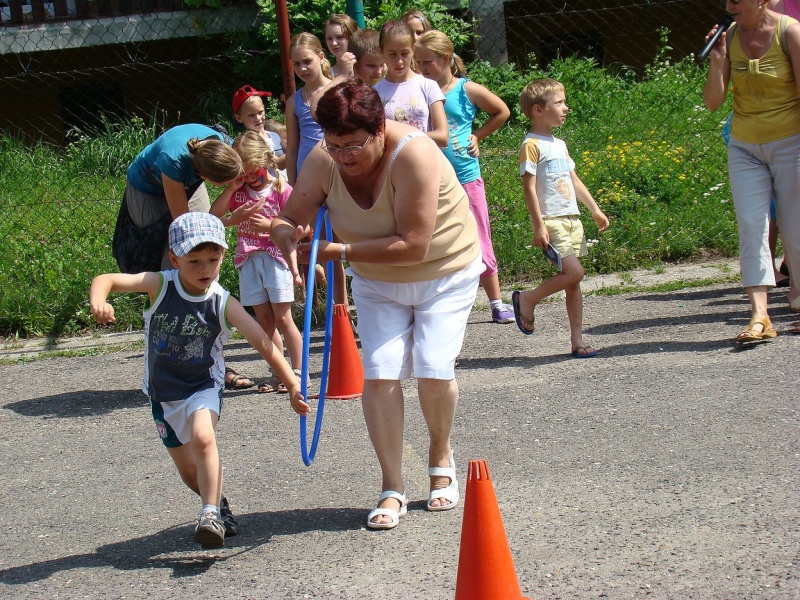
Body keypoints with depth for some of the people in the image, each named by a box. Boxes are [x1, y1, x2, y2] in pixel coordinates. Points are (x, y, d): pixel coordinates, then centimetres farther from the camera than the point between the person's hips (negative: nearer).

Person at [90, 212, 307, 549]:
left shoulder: (223, 305, -17)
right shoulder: (159, 286, -16)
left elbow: (263, 344, -20)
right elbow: (107, 280, -27)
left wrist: (292, 386, -26)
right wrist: (98, 303, -50)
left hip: (204, 387, -2)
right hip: (163, 393, 2)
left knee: (203, 437, -33)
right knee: (190, 472, 13)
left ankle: (210, 515, -25)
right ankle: (218, 503, 42)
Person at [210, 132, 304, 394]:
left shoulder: (281, 189, -4)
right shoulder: (238, 191, 9)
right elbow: (214, 217, -3)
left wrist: (270, 226, -18)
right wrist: (231, 188, -9)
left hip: (275, 256, -5)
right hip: (248, 259, 5)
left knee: (282, 318, -6)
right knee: (264, 319, 6)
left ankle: (298, 372, -1)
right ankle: (277, 374, 10)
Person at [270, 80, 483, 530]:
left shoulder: (414, 155, -33)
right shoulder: (324, 160, -18)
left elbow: (412, 245, -35)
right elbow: (290, 218, -14)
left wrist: (340, 251, -35)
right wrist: (287, 236, -39)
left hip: (444, 274, -4)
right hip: (377, 282, 4)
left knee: (434, 370, -14)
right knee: (380, 374, -11)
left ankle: (441, 457, 17)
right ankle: (393, 489, -1)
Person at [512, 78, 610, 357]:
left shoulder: (559, 144, 17)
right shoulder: (531, 145, -9)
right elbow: (529, 187, -14)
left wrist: (595, 210, 23)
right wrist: (539, 225, -18)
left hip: (571, 218, 8)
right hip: (551, 221, -8)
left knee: (573, 281, 6)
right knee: (573, 272, -19)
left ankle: (577, 339, 9)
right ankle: (526, 300, 0)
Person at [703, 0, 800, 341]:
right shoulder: (729, 36, 1)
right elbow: (712, 102, 1)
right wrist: (716, 62, -14)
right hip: (744, 147, 4)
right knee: (751, 228, -8)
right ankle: (760, 316, -14)